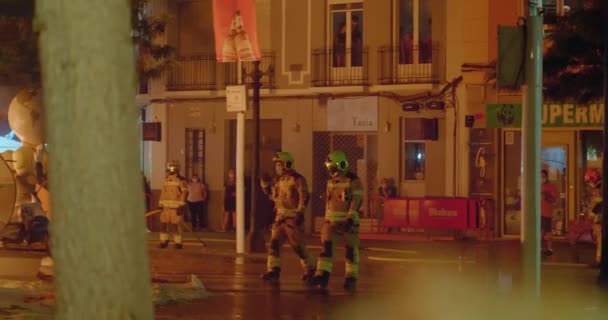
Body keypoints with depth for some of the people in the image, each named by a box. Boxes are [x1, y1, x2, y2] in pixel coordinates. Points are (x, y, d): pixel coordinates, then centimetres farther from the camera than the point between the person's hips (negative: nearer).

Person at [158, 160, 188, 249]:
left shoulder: (181, 180, -6)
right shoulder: (166, 179, 15)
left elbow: (184, 193, -10)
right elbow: (163, 192, 18)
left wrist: (181, 206, -15)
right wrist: (160, 204, 14)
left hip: (176, 207, -6)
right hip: (166, 206, 6)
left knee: (176, 225, -6)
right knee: (163, 224, 5)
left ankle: (178, 242, 1)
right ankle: (164, 241, 14)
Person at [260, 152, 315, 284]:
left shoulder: (297, 179, -11)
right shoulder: (279, 179, 14)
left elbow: (304, 196, -18)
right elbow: (274, 195, 25)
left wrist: (300, 212, -25)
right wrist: (265, 185, 10)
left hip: (293, 217, -7)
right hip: (280, 217, 7)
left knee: (298, 246, -1)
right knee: (274, 243, -5)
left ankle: (310, 270, 18)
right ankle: (273, 272, -6)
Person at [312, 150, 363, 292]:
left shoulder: (353, 180, -10)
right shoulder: (331, 180, 10)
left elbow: (356, 201, -15)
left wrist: (350, 219, -23)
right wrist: (327, 219, 18)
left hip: (348, 219, -5)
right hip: (331, 219, 5)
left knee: (351, 249, 2)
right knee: (326, 245, -6)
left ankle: (351, 278, 12)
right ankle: (322, 275, -8)